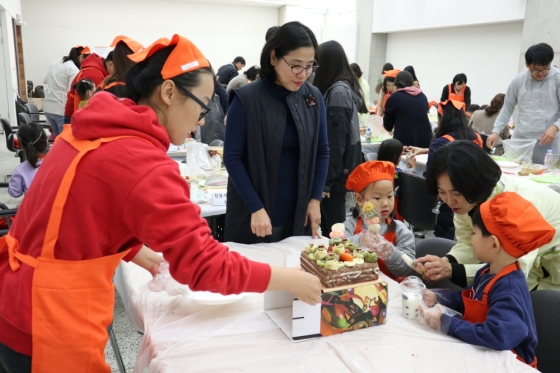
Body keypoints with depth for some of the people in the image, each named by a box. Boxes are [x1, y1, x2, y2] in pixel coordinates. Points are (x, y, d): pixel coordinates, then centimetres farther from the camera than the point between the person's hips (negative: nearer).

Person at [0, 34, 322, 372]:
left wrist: (134, 251, 13)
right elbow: (205, 265, -24)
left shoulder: (97, 130, 2)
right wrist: (291, 281, -14)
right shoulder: (144, 164, -26)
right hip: (50, 321, -9)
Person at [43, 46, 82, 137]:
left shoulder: (55, 63, 12)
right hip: (62, 110, -8)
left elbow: (46, 81, 19)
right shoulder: (74, 70, -12)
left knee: (57, 138, 16)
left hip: (48, 107, 8)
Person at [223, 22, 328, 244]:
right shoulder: (246, 99, -11)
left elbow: (322, 151, 7)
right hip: (254, 214, -3)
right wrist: (256, 208, -15)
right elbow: (232, 158, -10)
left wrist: (315, 199, 0)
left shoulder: (314, 98, 1)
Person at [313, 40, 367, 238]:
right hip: (340, 170, 9)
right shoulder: (346, 88, 13)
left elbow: (335, 141, -20)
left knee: (333, 230, 0)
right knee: (330, 227, 15)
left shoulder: (337, 92, -16)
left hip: (334, 174, -9)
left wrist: (325, 180, -18)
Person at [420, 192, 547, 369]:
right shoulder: (488, 272, 2)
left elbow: (497, 336, -40)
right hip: (483, 353, 8)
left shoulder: (509, 289, -27)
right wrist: (438, 298, 3)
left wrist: (445, 323, -33)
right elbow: (468, 300, 19)